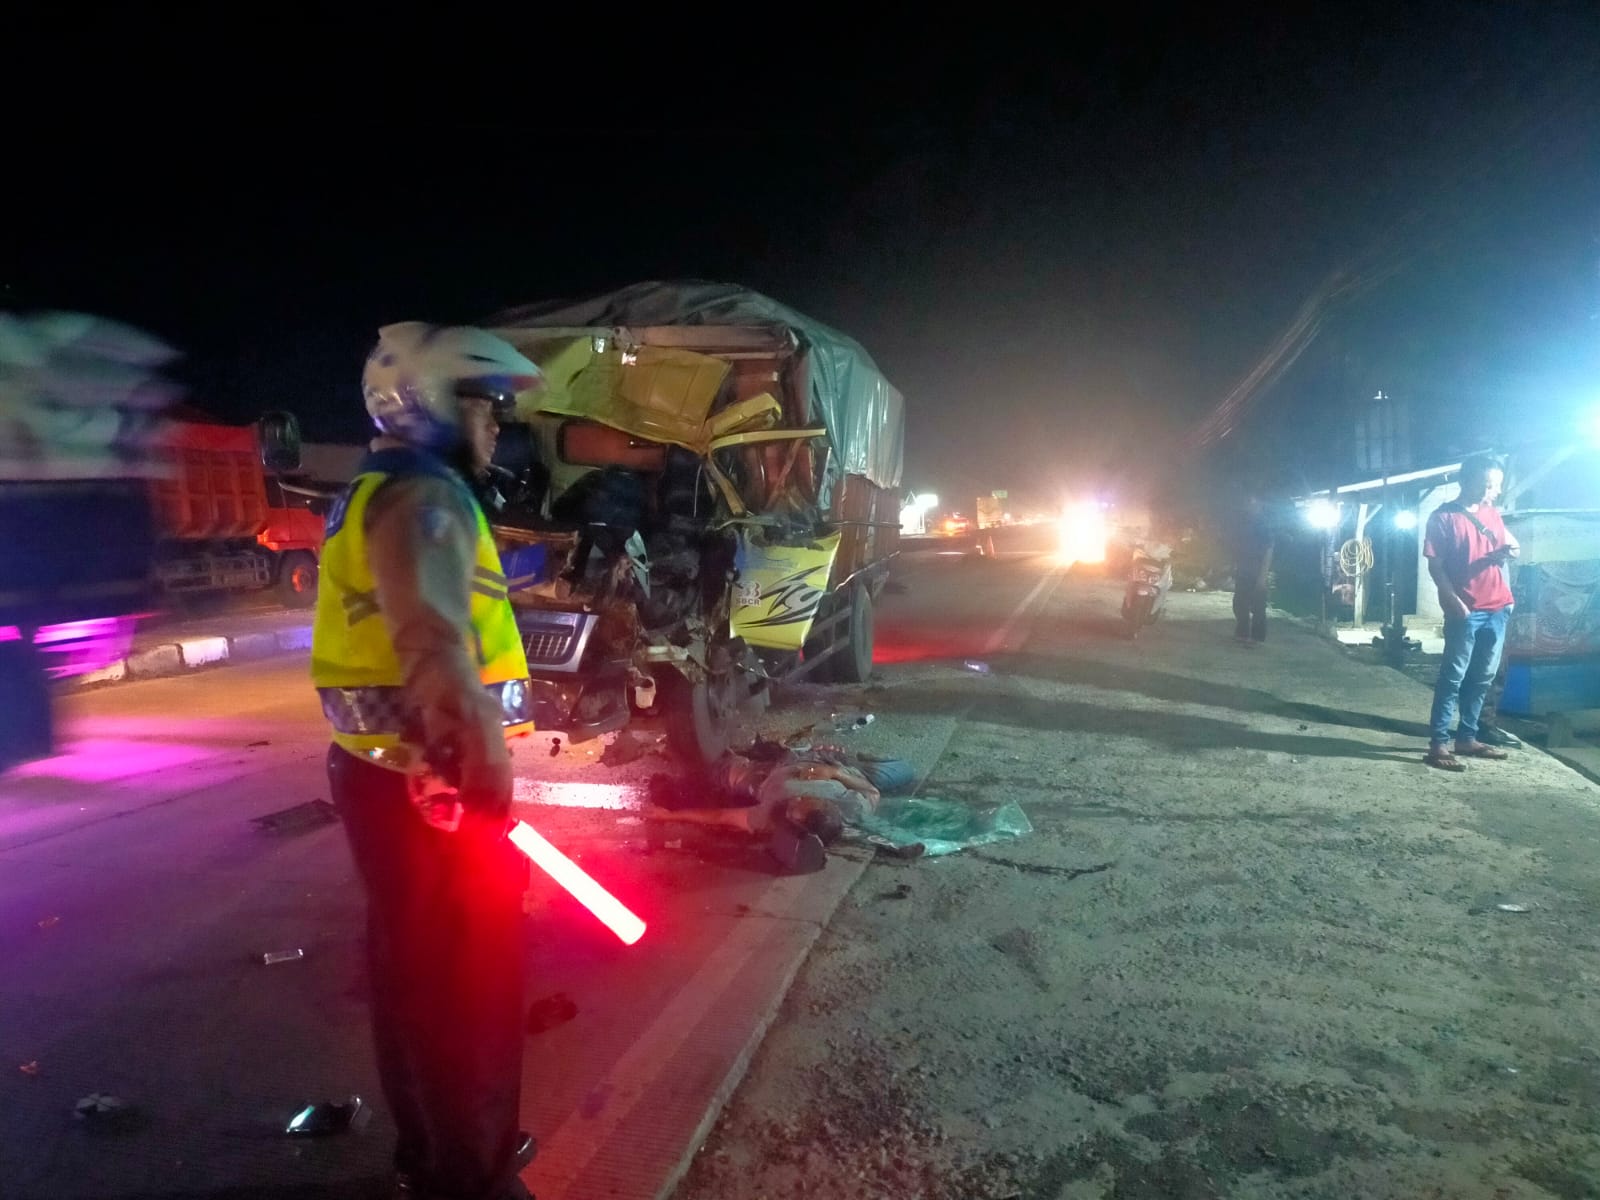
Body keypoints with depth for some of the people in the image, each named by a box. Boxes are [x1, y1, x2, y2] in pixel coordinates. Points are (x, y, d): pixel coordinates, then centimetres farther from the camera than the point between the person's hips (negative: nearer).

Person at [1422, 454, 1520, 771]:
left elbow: (1506, 550, 24)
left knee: (1482, 677, 10)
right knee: (1453, 676, -6)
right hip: (1465, 610, -6)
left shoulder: (1493, 514, 12)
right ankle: (1438, 744, -5)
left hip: (1497, 608, 6)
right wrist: (1454, 601, -18)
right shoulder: (1443, 517, -6)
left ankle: (1467, 738, 19)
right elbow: (1435, 566, -8)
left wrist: (1510, 551, 0)